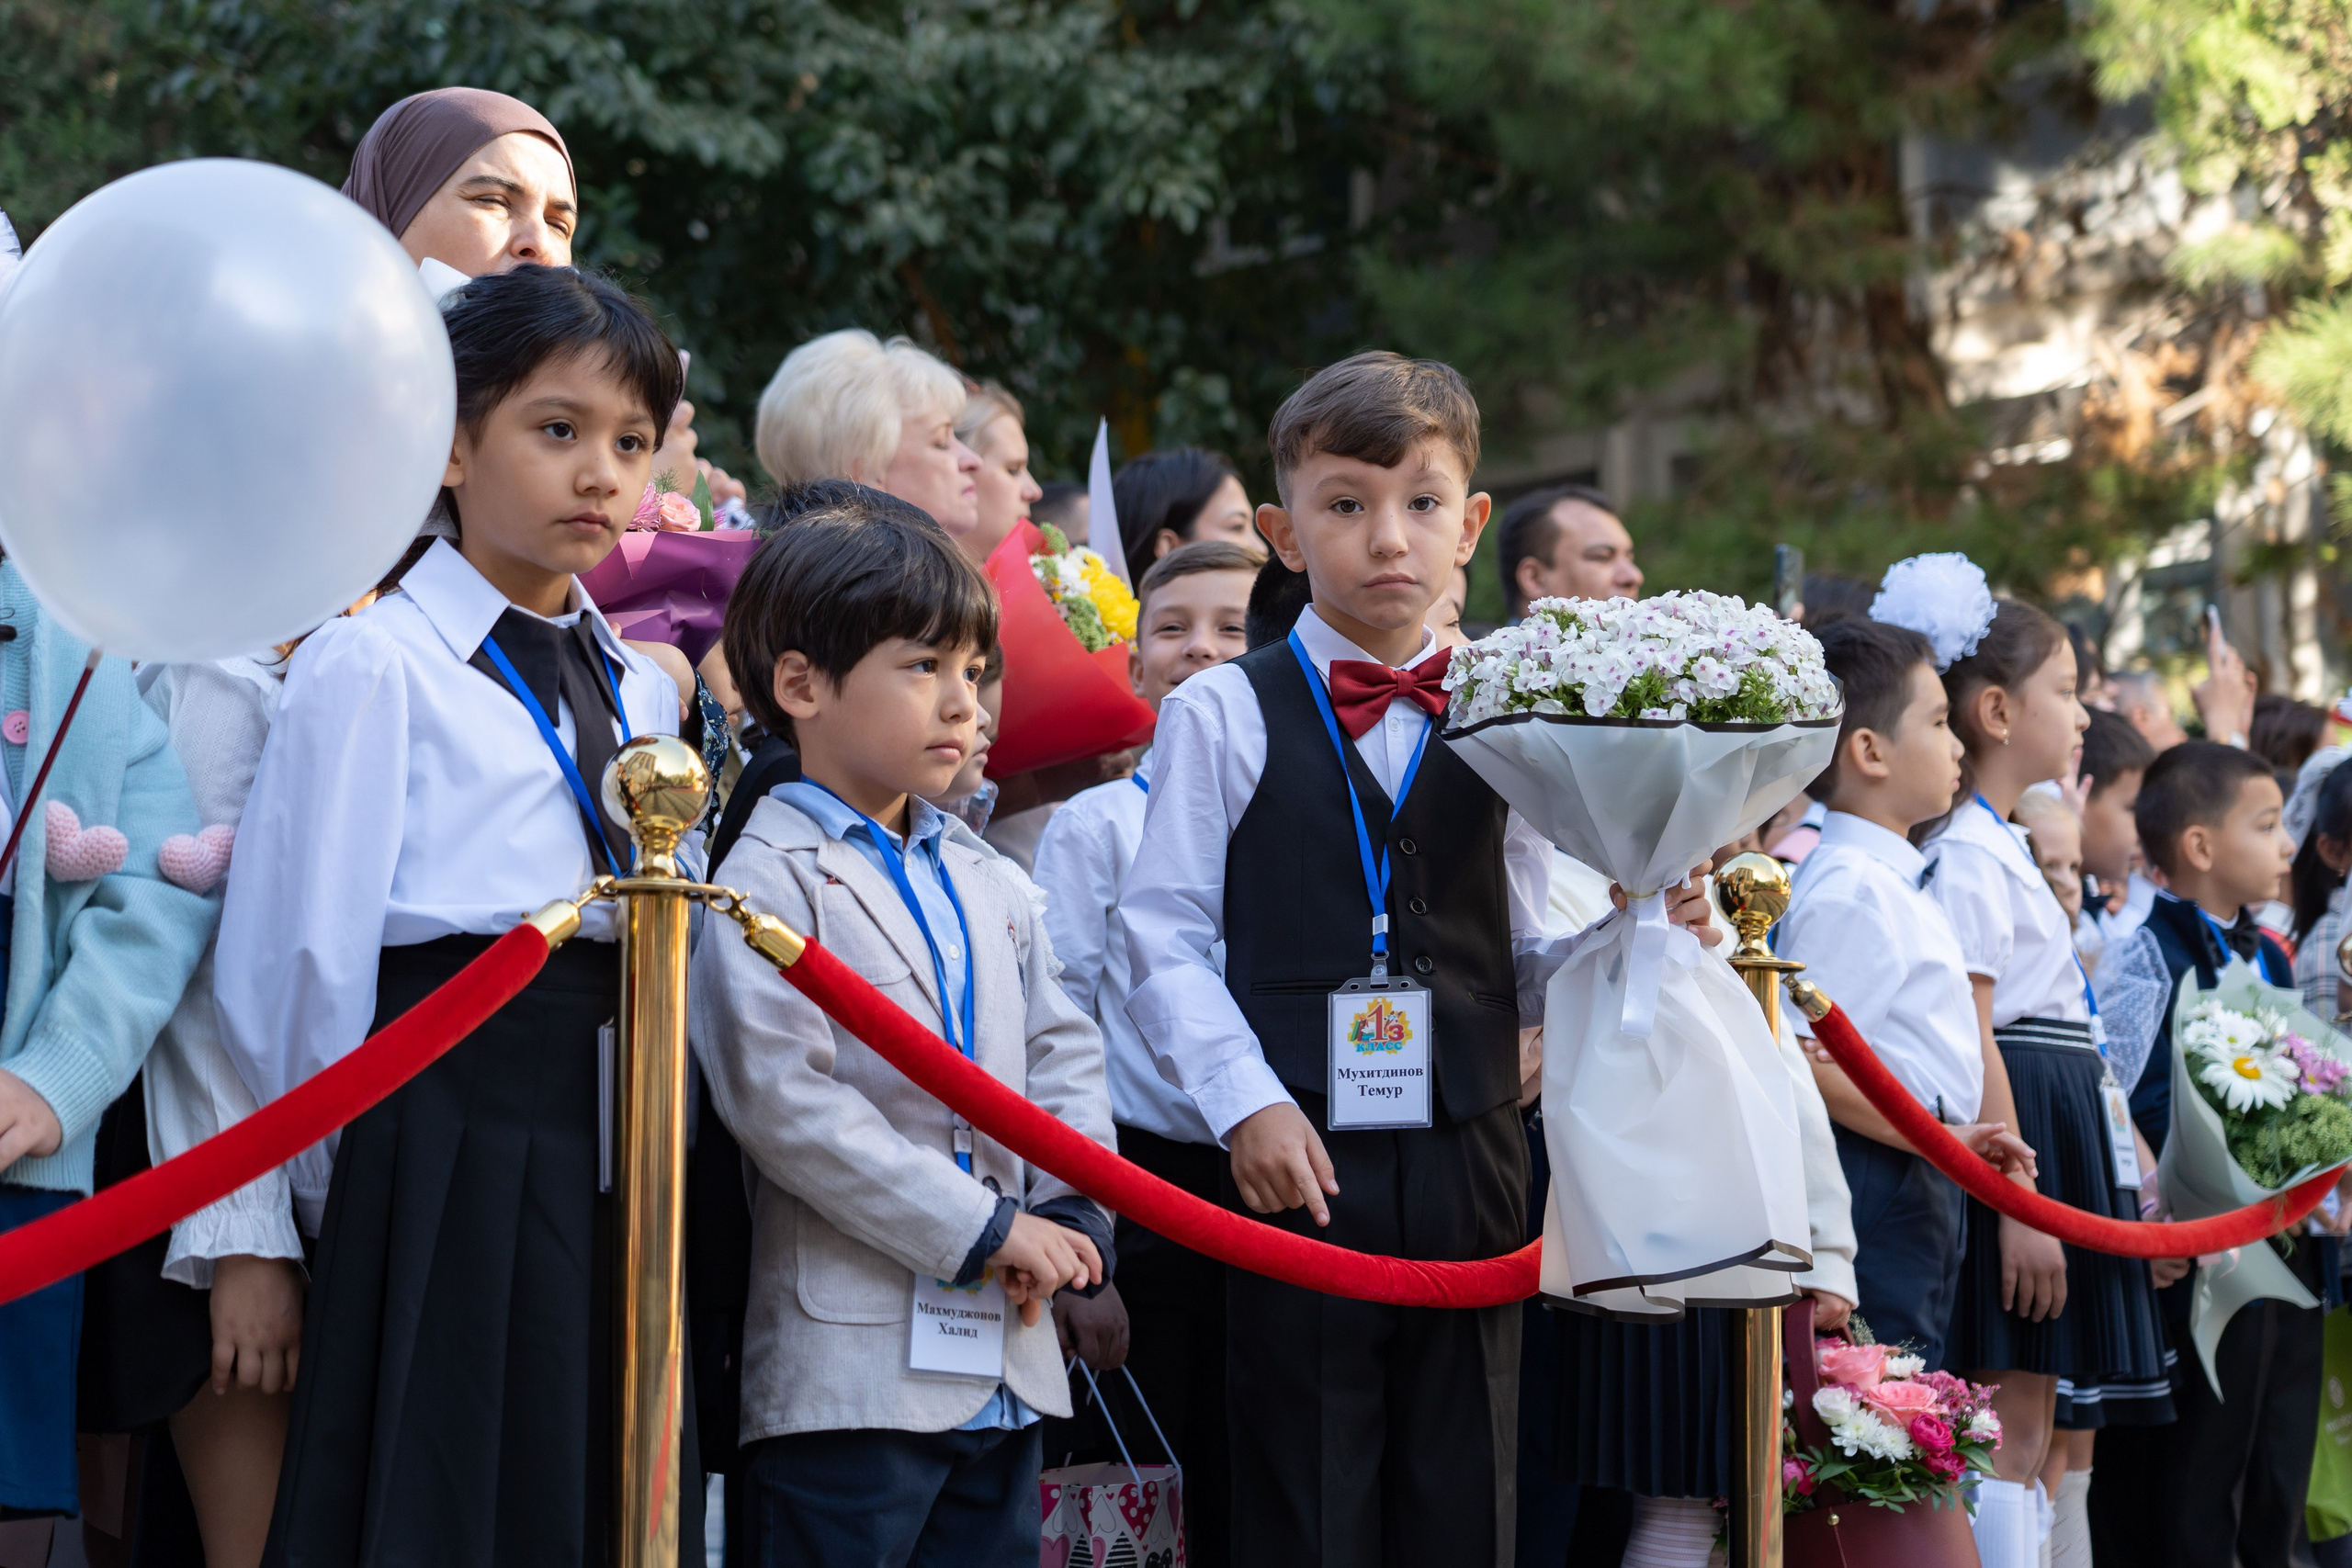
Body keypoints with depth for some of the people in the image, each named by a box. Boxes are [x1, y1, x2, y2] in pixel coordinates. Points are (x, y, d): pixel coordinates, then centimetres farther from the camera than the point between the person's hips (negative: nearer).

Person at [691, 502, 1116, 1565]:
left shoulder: (985, 889, 18)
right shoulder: (769, 881, -7)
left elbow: (1064, 1054, 18)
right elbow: (782, 1100, -17)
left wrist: (1068, 1217, -2)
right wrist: (984, 1229, -16)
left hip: (1003, 1360, 8)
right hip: (849, 1359, -7)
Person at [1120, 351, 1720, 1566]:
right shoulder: (1222, 715, 1)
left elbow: (1521, 962, 11)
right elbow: (1166, 939, -2)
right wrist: (1245, 1101, -14)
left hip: (1471, 1165, 3)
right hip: (1299, 1162, -3)